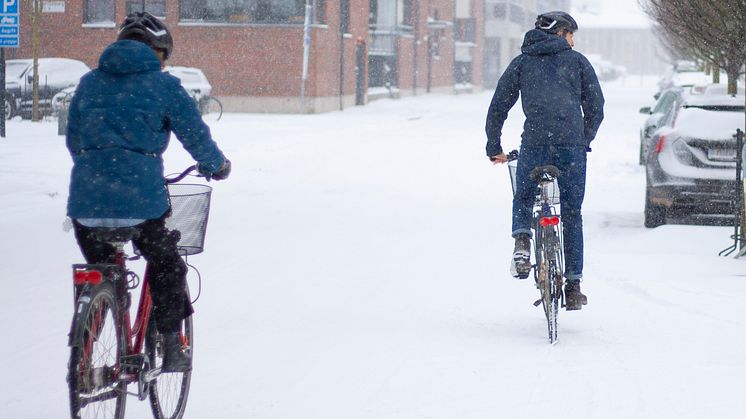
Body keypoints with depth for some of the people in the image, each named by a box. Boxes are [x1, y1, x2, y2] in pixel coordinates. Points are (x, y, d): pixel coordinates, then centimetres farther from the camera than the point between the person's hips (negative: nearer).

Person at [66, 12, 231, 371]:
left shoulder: (89, 82, 16)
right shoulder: (163, 85, 4)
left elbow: (73, 140, 24)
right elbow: (195, 135, 6)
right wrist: (217, 165, 25)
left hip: (87, 197, 4)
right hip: (142, 196, -3)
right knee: (166, 267, 17)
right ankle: (172, 348, 15)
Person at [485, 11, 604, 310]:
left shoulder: (521, 63, 15)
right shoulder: (577, 61, 13)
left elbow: (498, 108, 10)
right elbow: (596, 108, 12)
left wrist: (494, 148, 20)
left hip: (534, 143, 0)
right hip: (572, 145, 0)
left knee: (523, 200, 24)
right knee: (571, 213, 10)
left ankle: (522, 242, -7)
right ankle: (573, 287, 9)